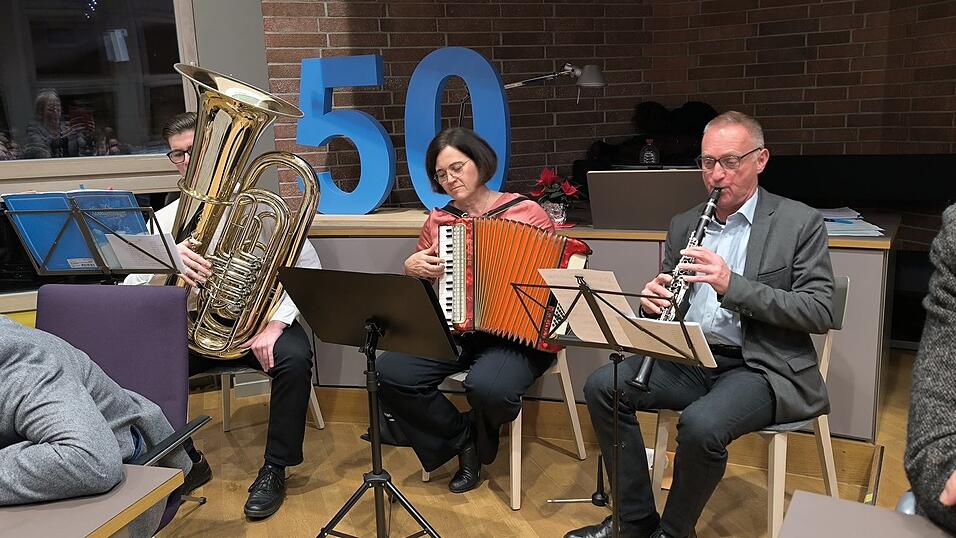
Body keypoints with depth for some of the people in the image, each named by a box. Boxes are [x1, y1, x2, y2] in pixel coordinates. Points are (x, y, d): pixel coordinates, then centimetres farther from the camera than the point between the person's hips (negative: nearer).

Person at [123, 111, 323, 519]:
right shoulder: (165, 218, 5)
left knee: (294, 357, -32)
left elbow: (308, 268, -9)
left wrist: (276, 324, -22)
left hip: (259, 319, -3)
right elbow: (133, 293, -6)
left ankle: (274, 469, -10)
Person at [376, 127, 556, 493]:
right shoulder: (438, 219, 12)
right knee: (389, 373, -20)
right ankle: (463, 438, 3)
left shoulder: (526, 212, 0)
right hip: (451, 330, 4)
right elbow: (414, 284, 22)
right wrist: (411, 267, 0)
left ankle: (482, 436, 6)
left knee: (488, 387, -35)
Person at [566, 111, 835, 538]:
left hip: (761, 366, -5)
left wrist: (732, 285, -24)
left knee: (701, 424, -33)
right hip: (689, 359, 5)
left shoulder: (800, 223, -2)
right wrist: (654, 302, -11)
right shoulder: (683, 225, 12)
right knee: (603, 385, -16)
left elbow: (821, 314, -11)